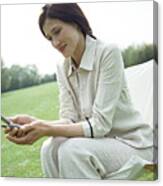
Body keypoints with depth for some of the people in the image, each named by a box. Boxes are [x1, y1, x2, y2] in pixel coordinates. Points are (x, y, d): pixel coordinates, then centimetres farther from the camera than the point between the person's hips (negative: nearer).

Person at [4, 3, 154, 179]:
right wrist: (35, 123, -25)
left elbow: (100, 124, -23)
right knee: (50, 148, -23)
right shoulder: (63, 68, 4)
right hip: (97, 143, 6)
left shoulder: (108, 53, -18)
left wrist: (47, 129, -34)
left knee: (73, 150, -31)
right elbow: (70, 120, -5)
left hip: (133, 144, -5)